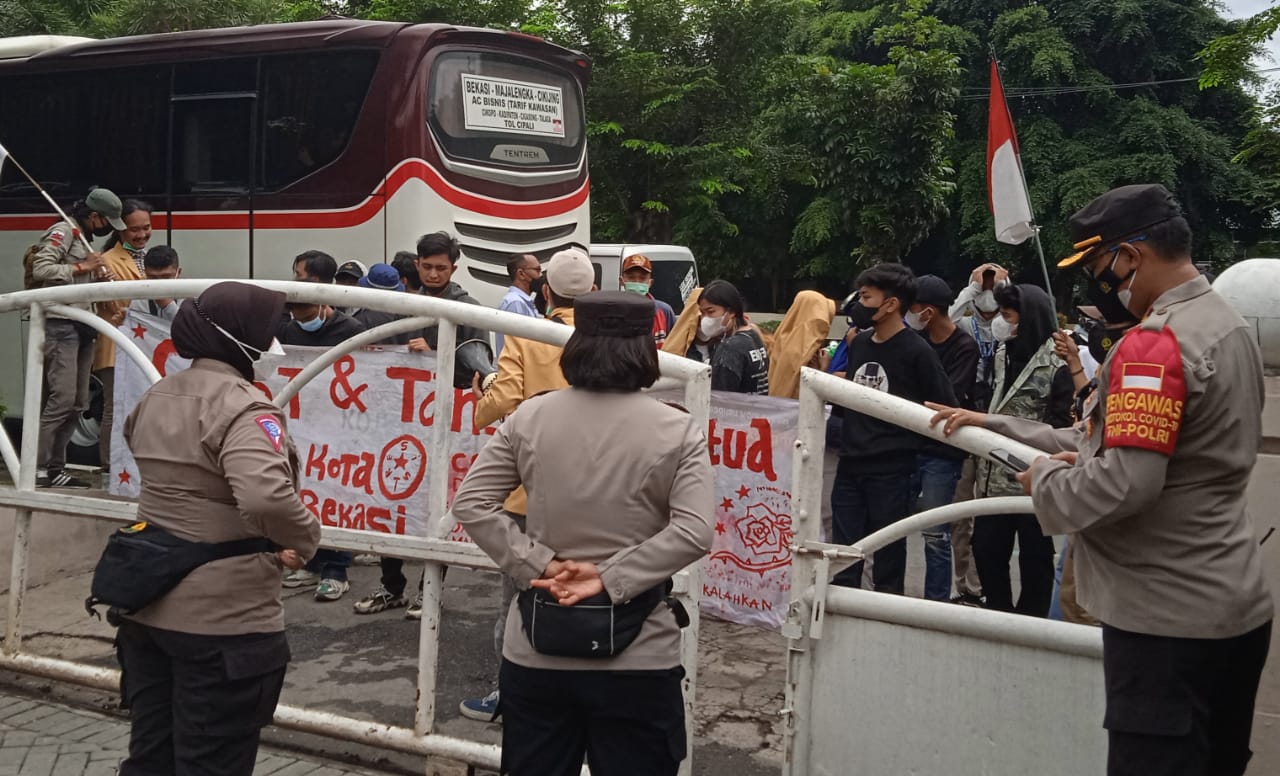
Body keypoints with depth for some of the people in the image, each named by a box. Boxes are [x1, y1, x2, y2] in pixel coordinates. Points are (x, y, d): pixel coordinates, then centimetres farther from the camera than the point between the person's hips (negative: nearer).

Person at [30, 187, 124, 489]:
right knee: (62, 399, -15)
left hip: (81, 325, 10)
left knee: (78, 403, 8)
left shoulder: (84, 238, 21)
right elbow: (40, 269, -19)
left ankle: (56, 469, 12)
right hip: (60, 325, -10)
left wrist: (98, 279, 9)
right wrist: (82, 267, -15)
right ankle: (36, 469, -12)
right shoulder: (63, 232, -6)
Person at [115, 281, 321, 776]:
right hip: (224, 623, -8)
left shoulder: (156, 397, 9)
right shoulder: (242, 407, -20)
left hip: (147, 608, 8)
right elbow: (266, 497, -36)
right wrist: (306, 541, -15)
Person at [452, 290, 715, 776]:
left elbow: (470, 504, -3)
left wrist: (540, 565, -7)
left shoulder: (529, 418, 0)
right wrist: (610, 581, -14)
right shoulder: (678, 431, -7)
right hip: (637, 659, -2)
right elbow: (693, 532, -17)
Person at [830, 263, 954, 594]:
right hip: (850, 462, 6)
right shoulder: (859, 343, 9)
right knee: (843, 552, 11)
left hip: (891, 468, -6)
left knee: (888, 549, 7)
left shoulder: (917, 351, -11)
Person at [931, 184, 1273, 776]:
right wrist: (994, 426, 15)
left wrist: (1045, 478, -9)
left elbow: (1125, 482, -29)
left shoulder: (1153, 344, -19)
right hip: (1235, 606, 10)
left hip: (1168, 617, -10)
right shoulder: (1230, 325, 13)